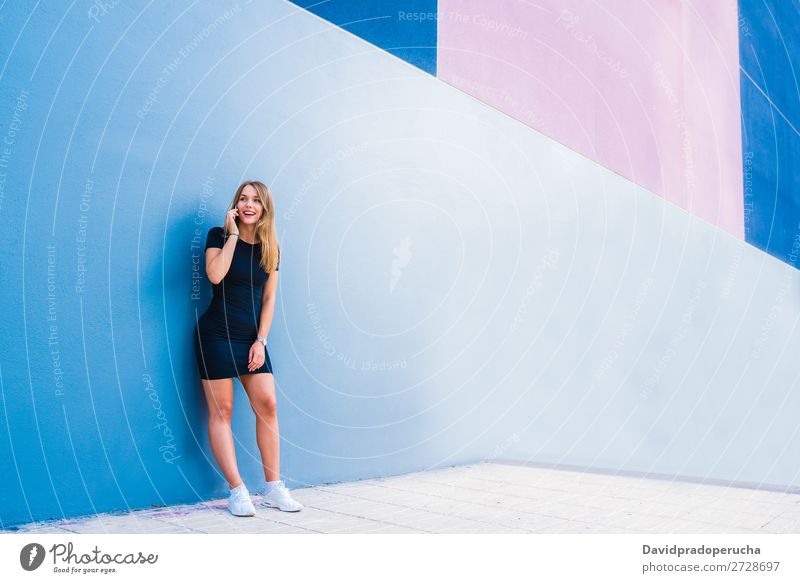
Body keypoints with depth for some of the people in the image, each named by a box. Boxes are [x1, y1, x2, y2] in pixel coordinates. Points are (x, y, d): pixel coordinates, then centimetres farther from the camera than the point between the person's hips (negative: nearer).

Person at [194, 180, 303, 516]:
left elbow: (268, 299, 8)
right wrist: (233, 234, -13)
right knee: (221, 410, -3)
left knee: (267, 405, -4)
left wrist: (261, 340, -1)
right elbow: (215, 275, -19)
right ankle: (237, 491, 2)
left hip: (251, 338, 4)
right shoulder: (219, 236, -1)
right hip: (216, 335, -3)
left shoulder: (270, 248, 9)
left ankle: (273, 488, 5)